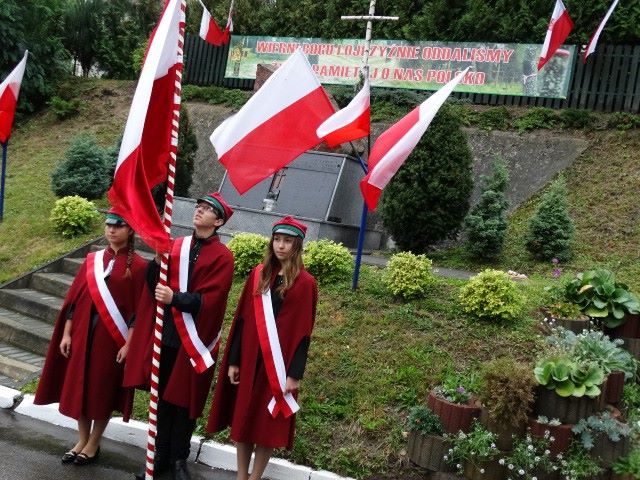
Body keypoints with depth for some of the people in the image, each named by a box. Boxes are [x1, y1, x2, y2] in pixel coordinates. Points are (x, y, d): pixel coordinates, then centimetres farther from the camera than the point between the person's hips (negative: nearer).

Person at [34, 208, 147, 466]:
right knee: (79, 386, 11)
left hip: (112, 337, -5)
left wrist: (128, 343, -13)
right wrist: (66, 333, 4)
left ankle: (93, 445, 24)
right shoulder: (92, 260, 7)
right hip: (83, 334, 5)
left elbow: (139, 310, -9)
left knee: (103, 389, 6)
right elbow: (74, 299, 8)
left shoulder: (138, 266, -8)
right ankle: (82, 440, 29)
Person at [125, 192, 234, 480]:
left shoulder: (222, 257, -7)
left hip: (194, 339, -4)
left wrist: (175, 298, -29)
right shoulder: (176, 246, 9)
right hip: (166, 333, 4)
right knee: (162, 395, 12)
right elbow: (152, 283, 1)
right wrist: (158, 259, -17)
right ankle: (161, 455, 28)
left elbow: (209, 300, -16)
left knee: (184, 399, 8)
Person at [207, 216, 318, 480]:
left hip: (279, 364, -3)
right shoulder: (258, 274, 4)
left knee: (267, 423, 7)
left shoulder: (305, 283, -7)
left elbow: (303, 332, -7)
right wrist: (233, 360, 1)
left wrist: (295, 373, -10)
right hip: (250, 359, 4)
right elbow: (242, 319, 4)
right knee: (242, 418, 11)